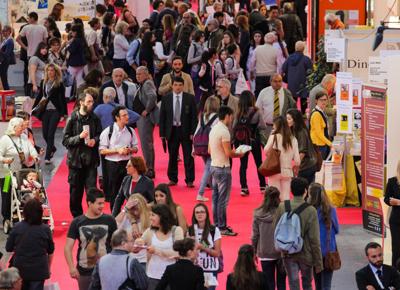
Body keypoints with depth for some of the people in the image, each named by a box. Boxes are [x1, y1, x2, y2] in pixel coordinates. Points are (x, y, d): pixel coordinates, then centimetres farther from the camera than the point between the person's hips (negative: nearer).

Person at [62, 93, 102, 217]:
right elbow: (65, 140, -5)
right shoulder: (72, 119, -6)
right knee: (75, 191, 7)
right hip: (76, 159, -1)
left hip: (91, 159, 1)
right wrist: (79, 137, -18)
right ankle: (77, 217, 20)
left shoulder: (94, 118, 3)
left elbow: (100, 135, 15)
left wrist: (95, 140, -6)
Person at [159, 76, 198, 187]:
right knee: (172, 157, 7)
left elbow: (194, 116, -1)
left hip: (186, 131, -1)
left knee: (188, 157, 0)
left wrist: (193, 132, -7)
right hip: (171, 131, 1)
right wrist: (162, 133, -1)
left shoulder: (190, 98, -1)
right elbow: (162, 117, 5)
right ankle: (173, 179, 19)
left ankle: (189, 180, 7)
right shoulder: (166, 99, 3)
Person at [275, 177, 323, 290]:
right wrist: (318, 262, -5)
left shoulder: (282, 207, -8)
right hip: (306, 254, -2)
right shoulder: (311, 211, -15)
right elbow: (314, 239, -13)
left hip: (288, 254, 2)